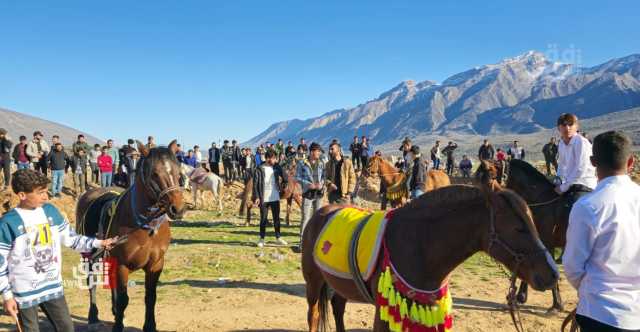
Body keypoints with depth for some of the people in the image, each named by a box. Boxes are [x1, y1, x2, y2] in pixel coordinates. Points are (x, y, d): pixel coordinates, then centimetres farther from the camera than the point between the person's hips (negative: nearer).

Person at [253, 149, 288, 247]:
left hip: (275, 198, 3)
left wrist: (282, 186, 6)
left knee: (276, 218, 8)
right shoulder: (260, 169, -8)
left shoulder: (277, 167, 3)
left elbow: (284, 178, 15)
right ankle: (262, 238, 16)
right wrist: (257, 197, -11)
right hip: (264, 198, -3)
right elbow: (255, 184, -7)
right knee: (263, 219, 5)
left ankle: (278, 237, 19)